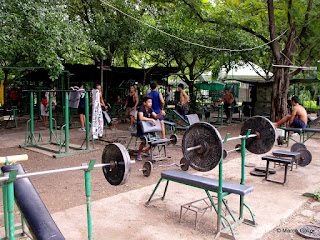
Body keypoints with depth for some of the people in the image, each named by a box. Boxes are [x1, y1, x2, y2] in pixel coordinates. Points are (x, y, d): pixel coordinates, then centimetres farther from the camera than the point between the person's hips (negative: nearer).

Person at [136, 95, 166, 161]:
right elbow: (141, 118, -31)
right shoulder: (141, 108, -16)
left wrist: (160, 113, -18)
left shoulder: (150, 109, 6)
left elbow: (156, 116, 3)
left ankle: (147, 150, 20)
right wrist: (151, 119, -35)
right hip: (141, 129, -7)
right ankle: (139, 154, -3)